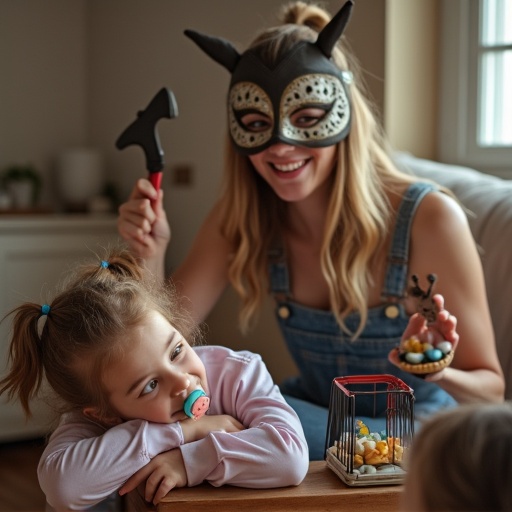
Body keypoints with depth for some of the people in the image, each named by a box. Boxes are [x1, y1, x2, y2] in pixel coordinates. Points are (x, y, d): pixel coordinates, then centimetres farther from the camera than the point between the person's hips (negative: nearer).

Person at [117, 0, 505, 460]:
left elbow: (490, 390, -14)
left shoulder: (429, 219, -22)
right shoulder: (241, 218, -9)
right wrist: (151, 257, -27)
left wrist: (441, 374, -37)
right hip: (314, 417, 5)